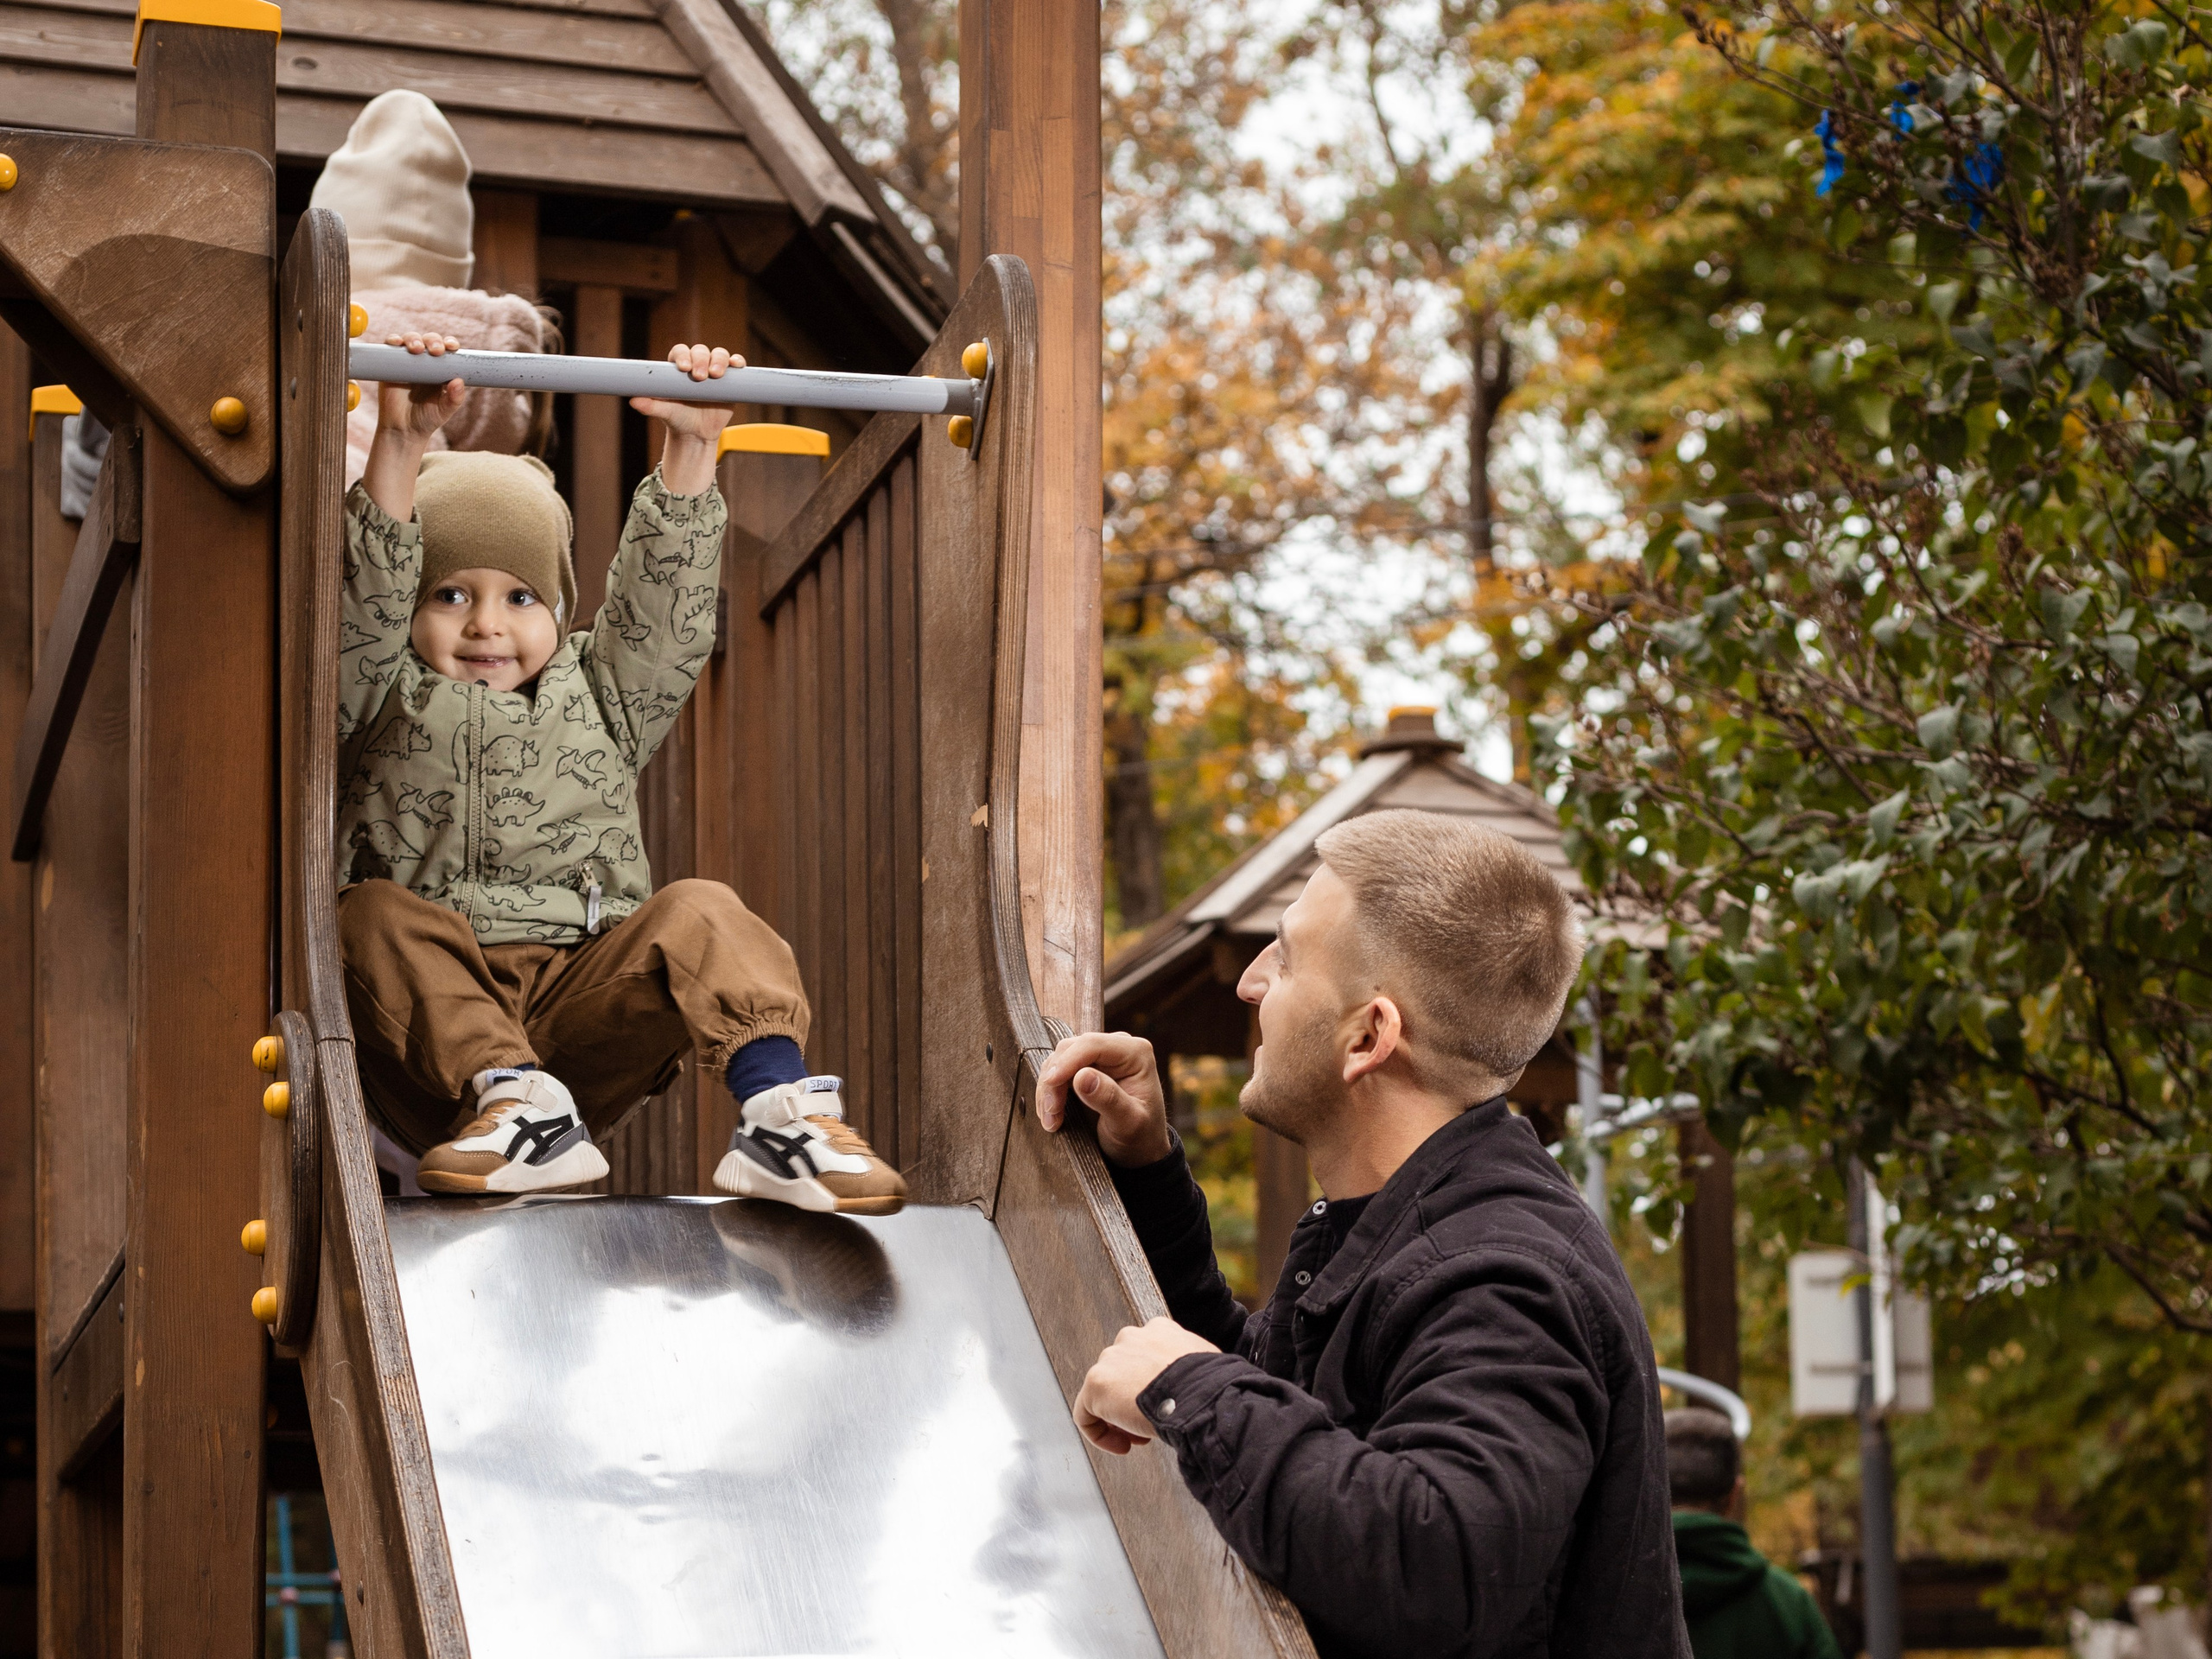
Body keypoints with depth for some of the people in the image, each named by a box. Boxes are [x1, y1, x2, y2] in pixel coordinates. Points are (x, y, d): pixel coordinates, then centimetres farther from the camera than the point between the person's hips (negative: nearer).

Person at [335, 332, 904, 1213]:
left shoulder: (599, 701, 23)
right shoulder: (388, 703, 15)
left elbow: (660, 596, 12)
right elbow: (368, 596, -2)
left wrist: (689, 451, 1)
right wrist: (401, 446, -14)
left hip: (584, 1009, 1)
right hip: (439, 1017, -1)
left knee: (699, 916, -24)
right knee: (374, 916, -29)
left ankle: (781, 1113, -44)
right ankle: (511, 1103, -44)